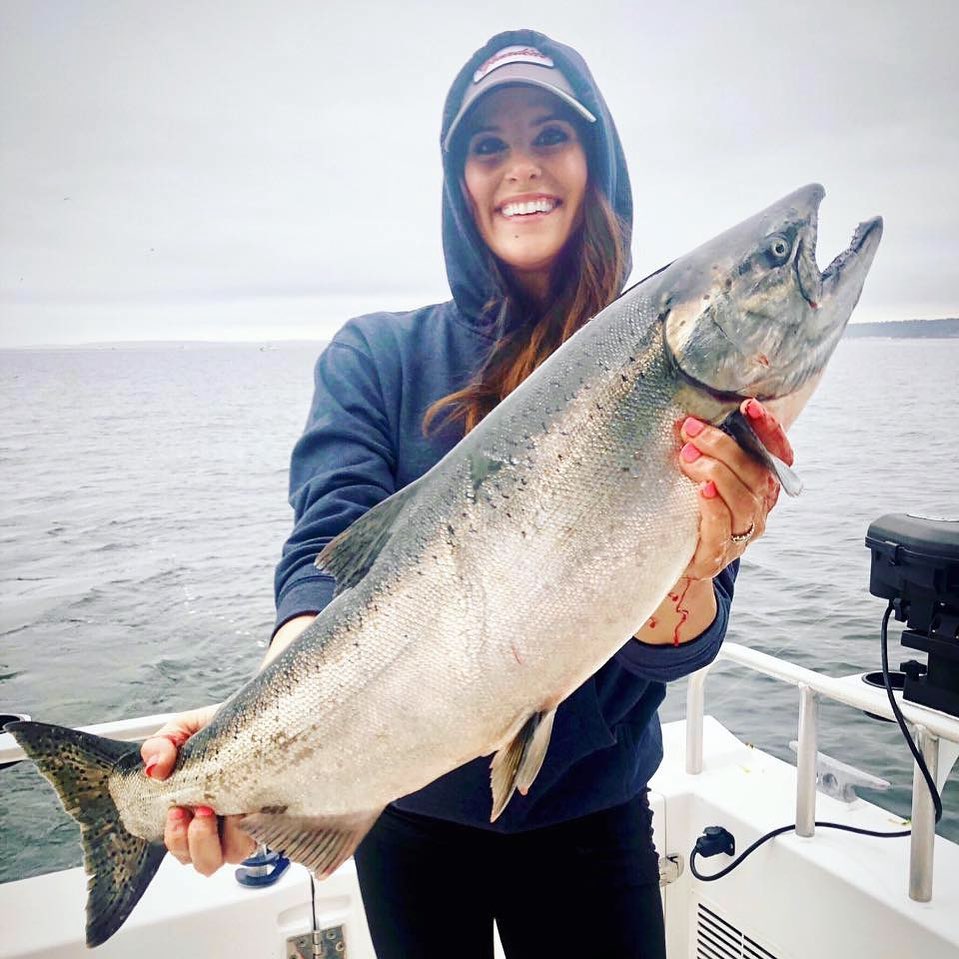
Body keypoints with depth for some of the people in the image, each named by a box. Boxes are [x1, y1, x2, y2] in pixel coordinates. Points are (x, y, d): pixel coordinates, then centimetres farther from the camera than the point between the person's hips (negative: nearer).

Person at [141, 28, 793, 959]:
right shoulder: (377, 356, -7)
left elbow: (666, 649, -16)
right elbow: (332, 550, -18)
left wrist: (690, 573, -38)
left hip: (589, 819, 0)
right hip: (410, 812, 1)